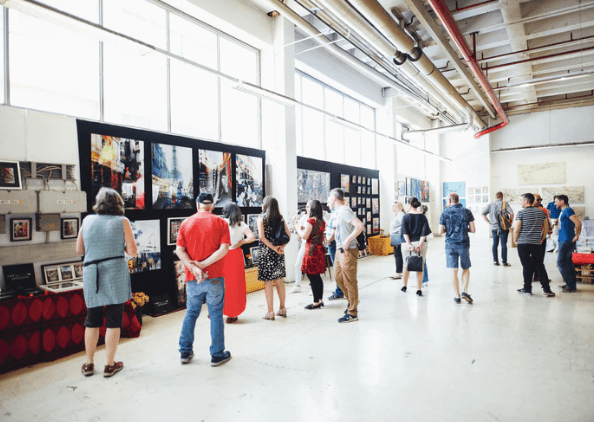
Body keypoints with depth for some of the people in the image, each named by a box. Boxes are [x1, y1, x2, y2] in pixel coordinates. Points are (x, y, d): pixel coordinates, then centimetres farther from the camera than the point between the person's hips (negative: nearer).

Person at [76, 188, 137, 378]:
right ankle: (110, 365, 16)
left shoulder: (87, 220, 5)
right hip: (115, 275, -3)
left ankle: (89, 364, 26)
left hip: (91, 275, 3)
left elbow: (79, 250, 12)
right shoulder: (122, 221, -3)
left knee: (92, 321, 16)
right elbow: (133, 251, -5)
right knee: (113, 321, 7)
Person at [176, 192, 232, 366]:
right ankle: (217, 355, 15)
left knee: (191, 313, 18)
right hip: (214, 277, -3)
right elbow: (224, 249, -14)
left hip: (192, 279, 3)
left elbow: (179, 250, -6)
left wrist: (193, 268, -14)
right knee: (216, 315, 7)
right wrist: (202, 265, -13)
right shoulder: (220, 223, -3)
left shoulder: (186, 223, 4)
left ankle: (185, 352, 27)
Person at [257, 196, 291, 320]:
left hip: (266, 252, -5)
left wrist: (273, 247, -11)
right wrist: (282, 246, -4)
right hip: (279, 253, 5)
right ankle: (282, 309, 23)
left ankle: (270, 312, 6)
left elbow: (262, 236, -16)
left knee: (268, 282, 1)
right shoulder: (280, 218, 7)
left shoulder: (262, 217, -7)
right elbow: (288, 234, 3)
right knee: (279, 280, 15)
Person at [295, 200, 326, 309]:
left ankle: (316, 303, 3)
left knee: (312, 276, -2)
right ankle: (320, 300, 21)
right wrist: (303, 228, 17)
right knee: (317, 276, 15)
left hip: (311, 250, -8)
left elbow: (304, 236, -15)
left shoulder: (310, 220, -14)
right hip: (319, 250, 9)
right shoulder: (321, 221, 11)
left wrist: (298, 228, 2)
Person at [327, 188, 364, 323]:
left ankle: (352, 313, 7)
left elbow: (360, 226, -27)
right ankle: (352, 301, 34)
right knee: (338, 277, 18)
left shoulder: (344, 211, -16)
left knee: (349, 281, -2)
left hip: (348, 251, -10)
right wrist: (331, 236, 13)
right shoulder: (337, 212, 13)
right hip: (340, 251, 10)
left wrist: (348, 240, -24)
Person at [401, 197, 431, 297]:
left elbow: (404, 232, -10)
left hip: (409, 243, 0)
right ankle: (419, 289, 5)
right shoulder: (423, 217, 3)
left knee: (406, 266, 14)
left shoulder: (406, 217, 0)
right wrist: (420, 244, -11)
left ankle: (405, 286, 26)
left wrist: (409, 244, -14)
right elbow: (425, 232, -6)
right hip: (421, 243, 1)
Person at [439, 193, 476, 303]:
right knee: (466, 269, 15)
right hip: (464, 244, 0)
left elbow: (440, 231, -3)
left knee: (454, 271, 5)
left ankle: (457, 296, 8)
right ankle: (465, 291, -1)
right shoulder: (467, 211, 0)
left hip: (450, 244, 0)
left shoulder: (445, 213, -2)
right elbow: (473, 230, -2)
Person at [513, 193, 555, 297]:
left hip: (523, 243, -4)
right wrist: (541, 239, 19)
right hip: (536, 243, 4)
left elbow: (516, 230, -11)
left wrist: (515, 240, 4)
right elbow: (546, 228, 10)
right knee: (540, 266, 8)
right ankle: (546, 289, 7)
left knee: (527, 266, 3)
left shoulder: (521, 212, -7)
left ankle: (527, 288, 11)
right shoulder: (541, 212, 8)